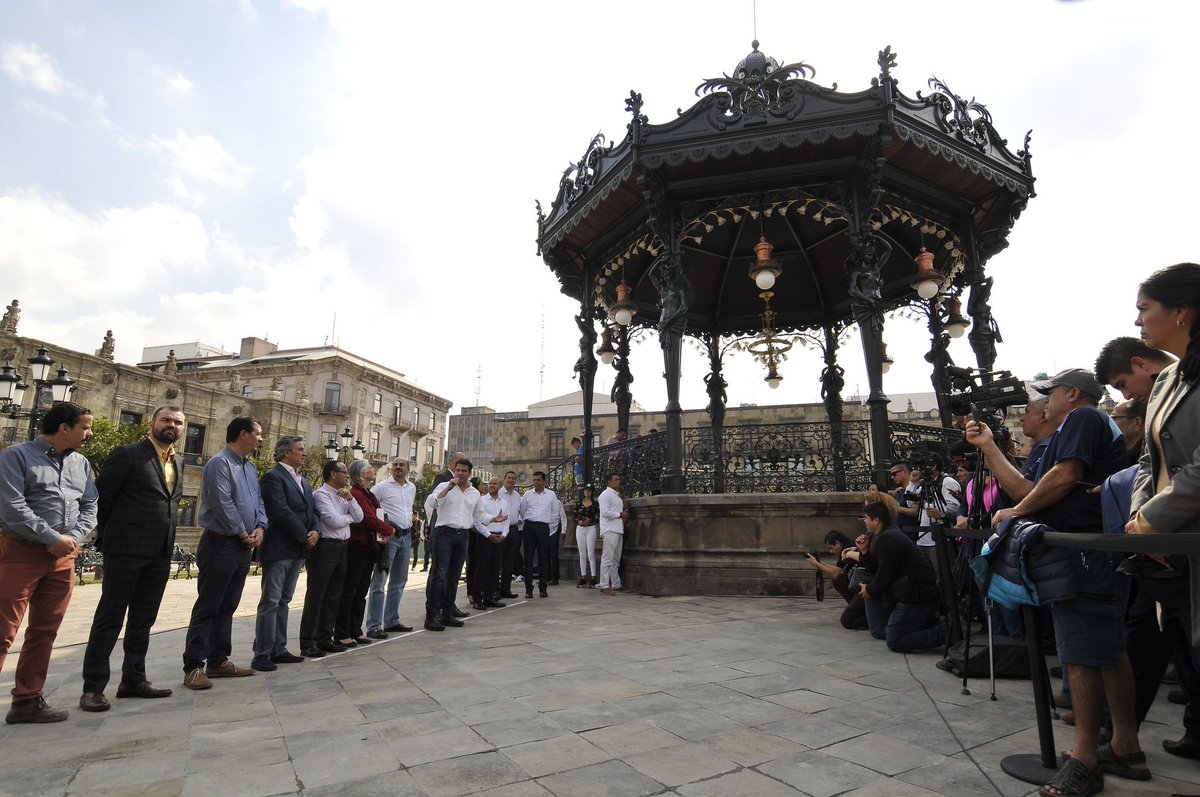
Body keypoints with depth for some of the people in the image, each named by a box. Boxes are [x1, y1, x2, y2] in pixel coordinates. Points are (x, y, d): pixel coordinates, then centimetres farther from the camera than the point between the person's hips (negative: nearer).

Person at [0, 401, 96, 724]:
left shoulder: (82, 464, 12)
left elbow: (90, 507, 9)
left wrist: (72, 537, -8)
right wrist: (52, 538, -14)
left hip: (62, 557, 6)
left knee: (44, 631, 10)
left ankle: (28, 700, 19)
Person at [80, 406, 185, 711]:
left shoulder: (178, 461, 14)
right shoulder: (127, 454, -6)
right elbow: (101, 496, -4)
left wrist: (165, 538, 12)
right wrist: (106, 536, 2)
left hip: (160, 552, 6)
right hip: (126, 549, -6)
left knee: (143, 619, 13)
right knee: (109, 618, 2)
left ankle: (133, 679, 23)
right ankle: (93, 687, 11)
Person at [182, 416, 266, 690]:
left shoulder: (250, 467, 14)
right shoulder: (220, 463, -13)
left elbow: (258, 502, 16)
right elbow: (223, 504, -19)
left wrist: (259, 528, -1)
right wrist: (243, 533, -12)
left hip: (243, 546, 9)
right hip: (221, 544, -9)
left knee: (227, 607, 14)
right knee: (207, 608, -2)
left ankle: (219, 661, 22)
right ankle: (194, 667, 5)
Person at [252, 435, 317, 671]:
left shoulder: (303, 482, 18)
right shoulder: (273, 477, -10)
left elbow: (312, 510, 15)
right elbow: (282, 512, -18)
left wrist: (315, 532, -5)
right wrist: (305, 537, -14)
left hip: (297, 550, 8)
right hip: (278, 549, -8)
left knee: (284, 601, 13)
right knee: (270, 602, -2)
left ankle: (278, 650, 20)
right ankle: (261, 655, 6)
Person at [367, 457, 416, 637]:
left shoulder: (412, 488, 14)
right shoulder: (382, 486, -5)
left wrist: (412, 517, 12)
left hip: (406, 536, 7)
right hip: (388, 536, -7)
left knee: (399, 581, 13)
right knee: (379, 582, -5)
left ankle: (391, 622, 24)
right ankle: (373, 626, 0)